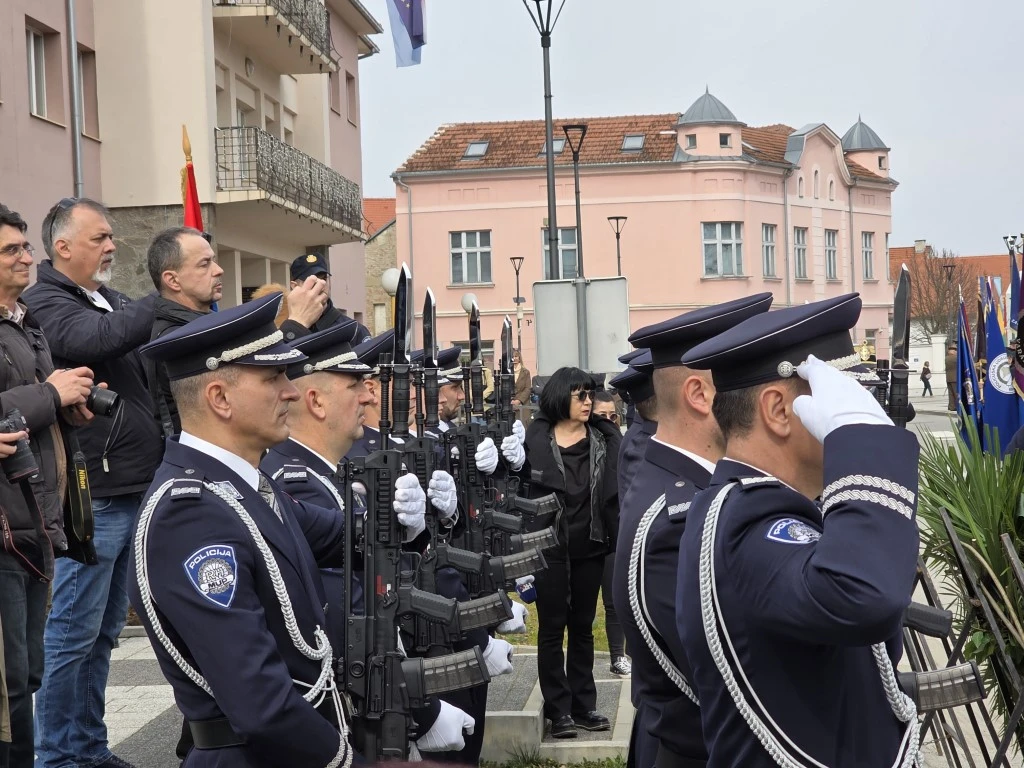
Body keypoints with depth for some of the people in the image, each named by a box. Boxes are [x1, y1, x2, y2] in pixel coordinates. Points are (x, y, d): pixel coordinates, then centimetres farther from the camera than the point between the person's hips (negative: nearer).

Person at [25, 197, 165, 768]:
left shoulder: (114, 302, 18)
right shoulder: (46, 303, -7)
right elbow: (98, 339, -27)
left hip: (133, 493, 8)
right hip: (92, 498, -8)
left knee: (103, 634, 15)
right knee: (73, 635, -1)